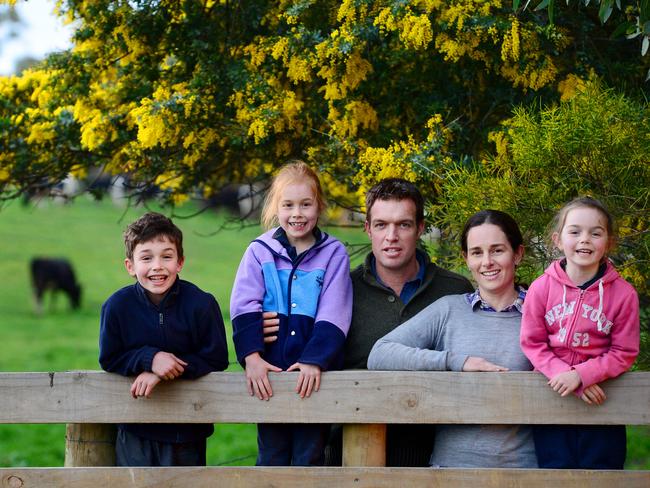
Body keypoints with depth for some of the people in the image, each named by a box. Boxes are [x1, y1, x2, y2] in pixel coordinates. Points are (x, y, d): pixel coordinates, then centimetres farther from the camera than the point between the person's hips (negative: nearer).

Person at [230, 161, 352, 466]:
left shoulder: (334, 254, 3)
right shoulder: (259, 252, 5)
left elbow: (333, 315, -5)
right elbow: (244, 309, -3)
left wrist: (315, 361, -17)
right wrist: (251, 357, -17)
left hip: (314, 374, -1)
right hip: (268, 372, 1)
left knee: (309, 458, 3)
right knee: (271, 458, 7)